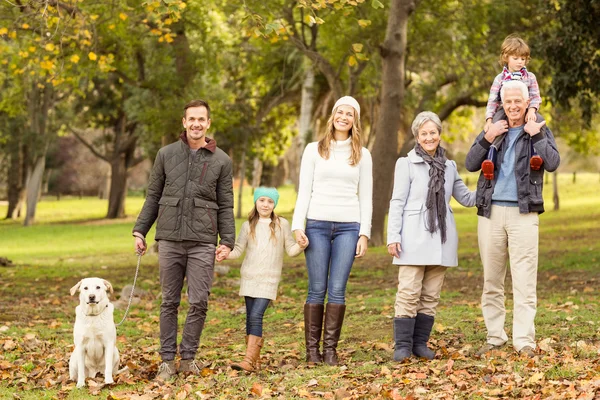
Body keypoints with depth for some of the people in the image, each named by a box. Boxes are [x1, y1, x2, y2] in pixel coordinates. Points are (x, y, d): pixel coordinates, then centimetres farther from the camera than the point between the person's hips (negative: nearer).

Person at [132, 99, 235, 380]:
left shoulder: (221, 160, 5)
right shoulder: (166, 154, 7)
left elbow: (225, 206, 5)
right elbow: (153, 197, 10)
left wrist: (227, 241, -4)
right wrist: (140, 231, 4)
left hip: (203, 243, -1)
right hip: (170, 240, 1)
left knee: (199, 303, -2)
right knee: (169, 302, 5)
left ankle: (188, 357, 12)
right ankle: (167, 359, 12)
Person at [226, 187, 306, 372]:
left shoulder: (282, 224, 4)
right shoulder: (248, 225, 9)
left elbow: (290, 250, 4)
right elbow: (238, 250, 7)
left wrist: (300, 246, -17)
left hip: (269, 279, -3)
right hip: (249, 278, 3)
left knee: (256, 316, -15)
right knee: (250, 317, 4)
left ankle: (249, 361, -21)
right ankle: (254, 358, 12)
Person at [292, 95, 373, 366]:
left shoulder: (362, 155, 11)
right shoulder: (314, 150, 8)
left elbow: (366, 197, 10)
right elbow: (304, 191, 5)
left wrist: (364, 233, 1)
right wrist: (298, 226, -4)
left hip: (348, 227, 1)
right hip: (317, 225, -1)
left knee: (337, 290, -2)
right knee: (317, 290, -2)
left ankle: (330, 349, 3)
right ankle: (312, 349, 3)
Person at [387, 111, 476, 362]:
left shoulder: (449, 167, 15)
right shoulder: (406, 164, 4)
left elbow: (467, 198, 17)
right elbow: (397, 202, 1)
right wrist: (393, 236, -7)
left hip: (441, 239, 4)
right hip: (415, 238, -4)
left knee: (431, 296, 6)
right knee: (409, 294, -7)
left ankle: (420, 343, 13)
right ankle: (402, 345, -1)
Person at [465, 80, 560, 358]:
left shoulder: (539, 130, 6)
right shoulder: (493, 129, 12)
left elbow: (553, 163, -9)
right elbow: (470, 164, 2)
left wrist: (536, 135, -13)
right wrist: (488, 139, -10)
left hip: (523, 213, -3)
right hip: (491, 212, 3)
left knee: (524, 280, -6)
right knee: (491, 280, 5)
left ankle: (524, 340, -4)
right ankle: (494, 337, 12)